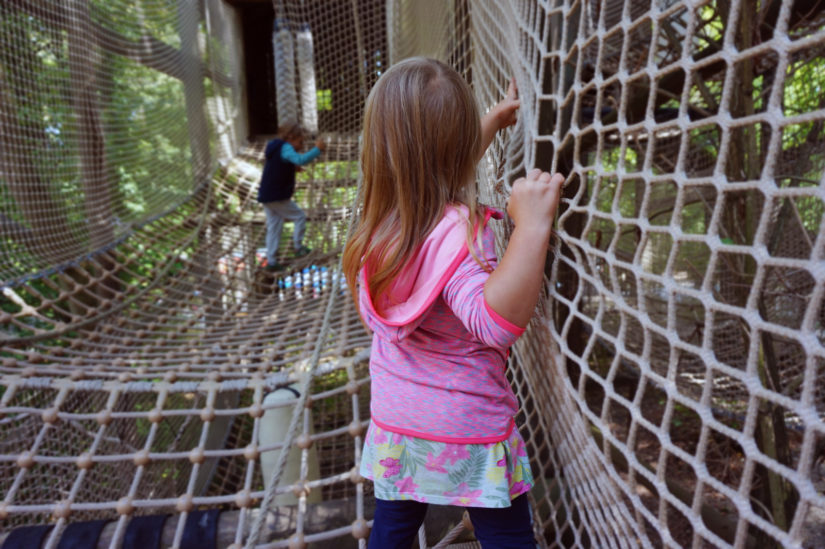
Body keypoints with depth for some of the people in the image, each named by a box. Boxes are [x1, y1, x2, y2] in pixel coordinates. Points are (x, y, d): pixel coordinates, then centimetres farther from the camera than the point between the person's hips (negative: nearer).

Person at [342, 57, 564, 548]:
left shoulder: (387, 213, -4)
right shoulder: (456, 229, -27)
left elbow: (443, 166, 15)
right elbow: (494, 320, -41)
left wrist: (496, 119, 24)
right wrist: (532, 229, -45)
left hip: (395, 419, 6)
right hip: (468, 431, -6)